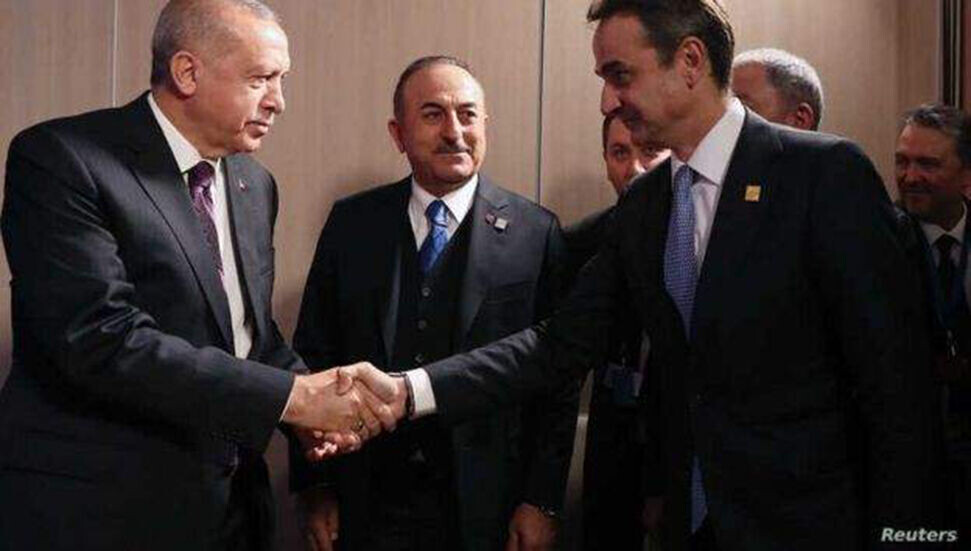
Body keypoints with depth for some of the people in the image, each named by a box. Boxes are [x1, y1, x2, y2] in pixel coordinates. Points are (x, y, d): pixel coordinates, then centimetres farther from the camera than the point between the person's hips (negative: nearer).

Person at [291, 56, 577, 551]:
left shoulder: (537, 233, -5)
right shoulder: (351, 223, 2)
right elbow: (314, 356, 4)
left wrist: (543, 502, -5)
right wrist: (316, 487, 1)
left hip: (485, 509, -1)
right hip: (371, 506, 2)